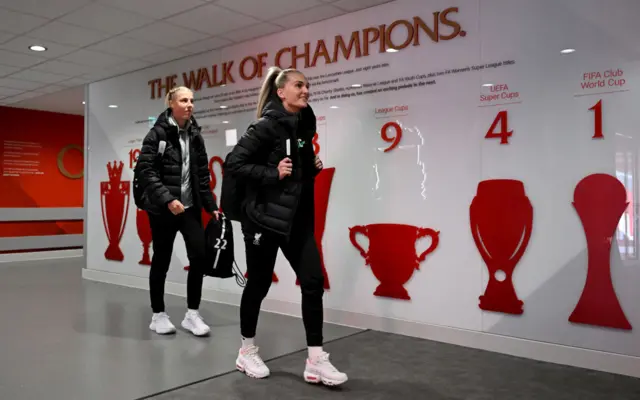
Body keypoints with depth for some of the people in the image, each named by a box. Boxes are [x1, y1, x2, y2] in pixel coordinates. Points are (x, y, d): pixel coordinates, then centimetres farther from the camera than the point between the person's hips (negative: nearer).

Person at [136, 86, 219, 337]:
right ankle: (158, 315, 22)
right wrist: (167, 199, -22)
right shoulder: (157, 133, -6)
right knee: (161, 261, 6)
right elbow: (146, 171, -13)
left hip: (190, 207, 5)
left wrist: (211, 206, 8)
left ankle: (192, 314, 9)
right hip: (163, 209, -4)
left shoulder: (195, 135, 9)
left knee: (199, 256, -4)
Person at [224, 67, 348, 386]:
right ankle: (247, 352, 27)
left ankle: (316, 361, 8)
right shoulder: (267, 126, -11)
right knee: (259, 284, 6)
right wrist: (273, 173, -21)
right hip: (264, 216, -7)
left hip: (298, 216, 7)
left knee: (313, 281, 0)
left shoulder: (303, 125, 11)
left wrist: (313, 167, 4)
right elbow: (233, 164, -16)